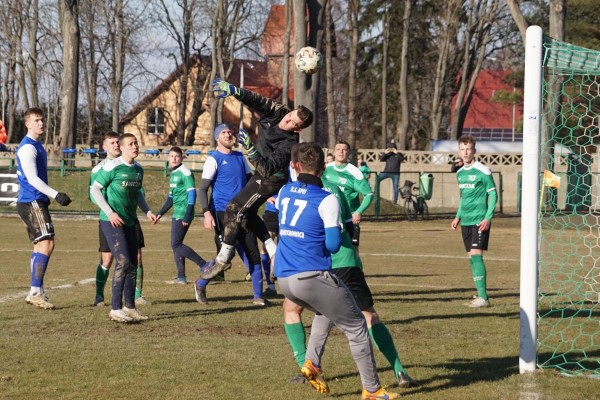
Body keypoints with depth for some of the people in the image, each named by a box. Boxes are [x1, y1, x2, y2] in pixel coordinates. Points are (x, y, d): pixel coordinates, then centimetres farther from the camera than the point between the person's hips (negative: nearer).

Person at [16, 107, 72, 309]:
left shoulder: (36, 145, 18)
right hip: (32, 202, -10)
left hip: (35, 202, 10)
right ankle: (35, 291, -17)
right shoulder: (28, 147, -13)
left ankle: (37, 293, 11)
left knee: (40, 246, 10)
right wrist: (56, 195, -25)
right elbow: (32, 178, -20)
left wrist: (48, 196, 27)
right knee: (46, 243, -15)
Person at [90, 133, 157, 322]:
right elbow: (95, 189, -9)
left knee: (132, 264, 9)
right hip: (112, 222, -8)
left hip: (130, 222, 8)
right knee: (123, 262, -15)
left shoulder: (138, 170, 10)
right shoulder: (112, 167, -11)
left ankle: (129, 307, 19)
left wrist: (147, 211, 12)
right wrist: (110, 213, -16)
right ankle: (116, 309, -11)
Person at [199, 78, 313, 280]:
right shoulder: (277, 112, -14)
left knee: (234, 208, -10)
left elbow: (267, 169, -36)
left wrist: (249, 148, -46)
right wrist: (234, 91, -31)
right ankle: (274, 253, 18)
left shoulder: (289, 145, -33)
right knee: (247, 213, 15)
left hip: (270, 179, -9)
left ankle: (224, 258, -2)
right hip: (262, 173, 9)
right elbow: (256, 100, -14)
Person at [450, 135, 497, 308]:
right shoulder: (460, 173, 13)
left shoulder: (483, 171, -9)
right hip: (466, 221, 7)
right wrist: (458, 216, 17)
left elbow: (493, 195, -7)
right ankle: (480, 295, 15)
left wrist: (488, 218, -15)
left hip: (480, 221, -7)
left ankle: (483, 297, -17)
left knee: (476, 255, -15)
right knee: (471, 258, 8)